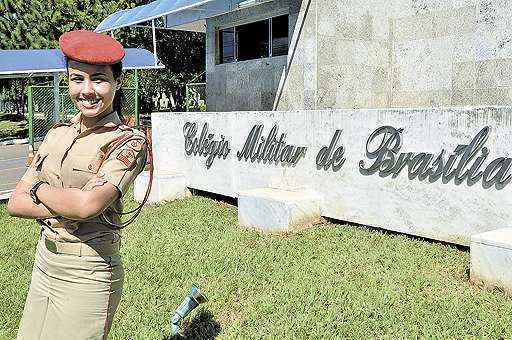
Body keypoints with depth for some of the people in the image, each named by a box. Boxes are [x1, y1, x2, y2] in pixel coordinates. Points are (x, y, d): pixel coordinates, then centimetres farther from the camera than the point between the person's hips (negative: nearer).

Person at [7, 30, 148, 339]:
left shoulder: (128, 141, -13)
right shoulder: (58, 133, 6)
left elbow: (87, 205, -27)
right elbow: (15, 204, 2)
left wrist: (39, 188, -8)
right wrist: (68, 206, -15)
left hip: (88, 276, -6)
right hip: (44, 265, 6)